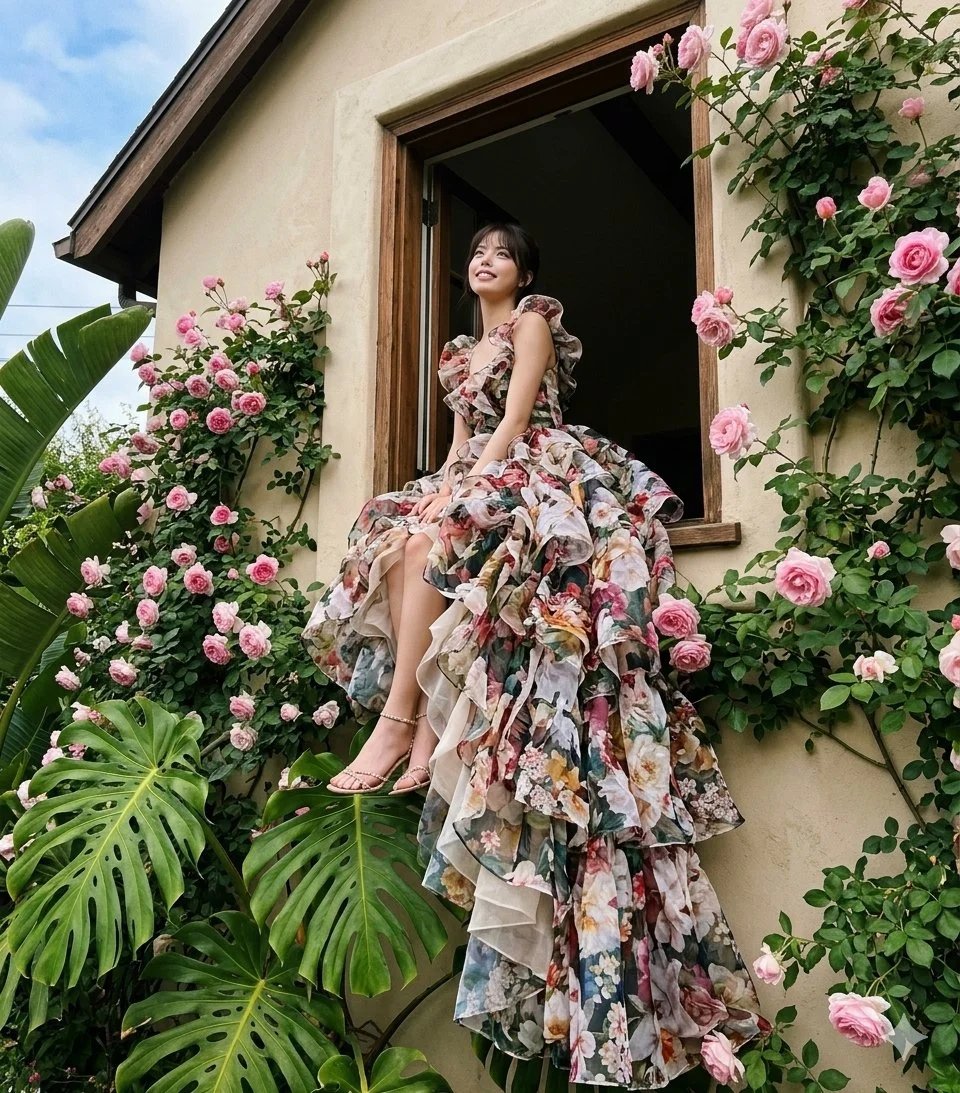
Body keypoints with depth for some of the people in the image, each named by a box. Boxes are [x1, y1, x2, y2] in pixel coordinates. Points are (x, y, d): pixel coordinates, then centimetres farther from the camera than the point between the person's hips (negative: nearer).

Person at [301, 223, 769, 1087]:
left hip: (531, 476, -8)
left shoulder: (534, 320, 4)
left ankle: (399, 718, -31)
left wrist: (454, 500, -17)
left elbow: (515, 420, -8)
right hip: (481, 478, 8)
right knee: (396, 543, -17)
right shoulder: (462, 349, 28)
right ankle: (425, 716, -23)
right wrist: (440, 493, 2)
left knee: (424, 545, -31)